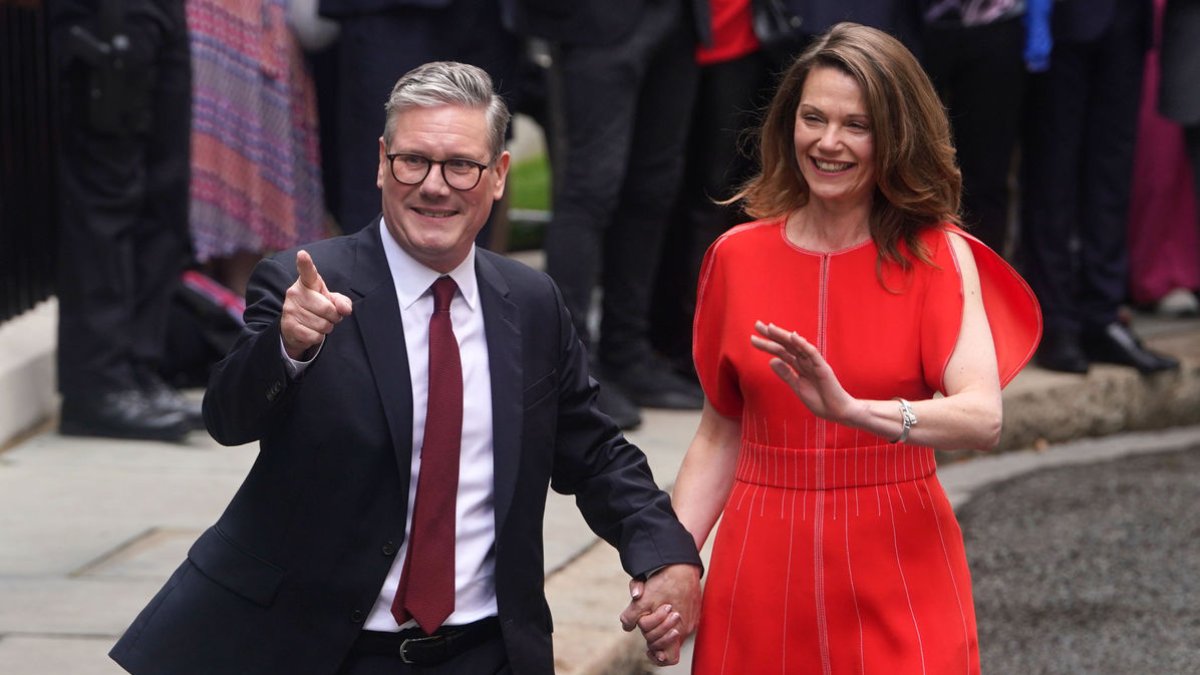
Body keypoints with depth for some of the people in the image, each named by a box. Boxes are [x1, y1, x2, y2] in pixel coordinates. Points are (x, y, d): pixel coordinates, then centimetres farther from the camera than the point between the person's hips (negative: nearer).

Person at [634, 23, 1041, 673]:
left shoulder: (937, 256, -6)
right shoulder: (738, 256, 2)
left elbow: (982, 417, -20)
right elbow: (720, 433, 9)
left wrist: (851, 409, -36)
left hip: (900, 577, -2)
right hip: (764, 572, 2)